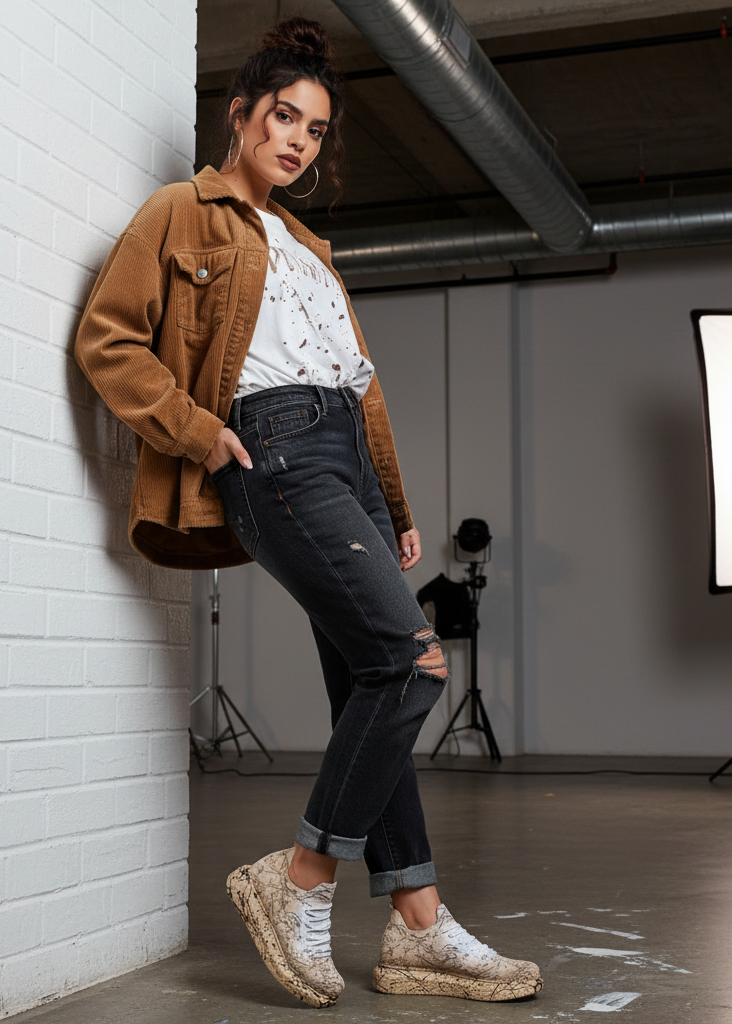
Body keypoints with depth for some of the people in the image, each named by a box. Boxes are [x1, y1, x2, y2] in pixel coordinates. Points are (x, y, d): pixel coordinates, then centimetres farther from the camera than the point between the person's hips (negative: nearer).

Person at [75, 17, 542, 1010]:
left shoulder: (305, 245, 28)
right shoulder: (185, 211, 7)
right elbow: (107, 339, -3)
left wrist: (395, 506, 20)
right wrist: (197, 432, -13)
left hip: (346, 457, 8)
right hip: (276, 452, -8)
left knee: (373, 687, 2)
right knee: (414, 661, -18)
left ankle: (417, 929, 4)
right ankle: (299, 881, -7)